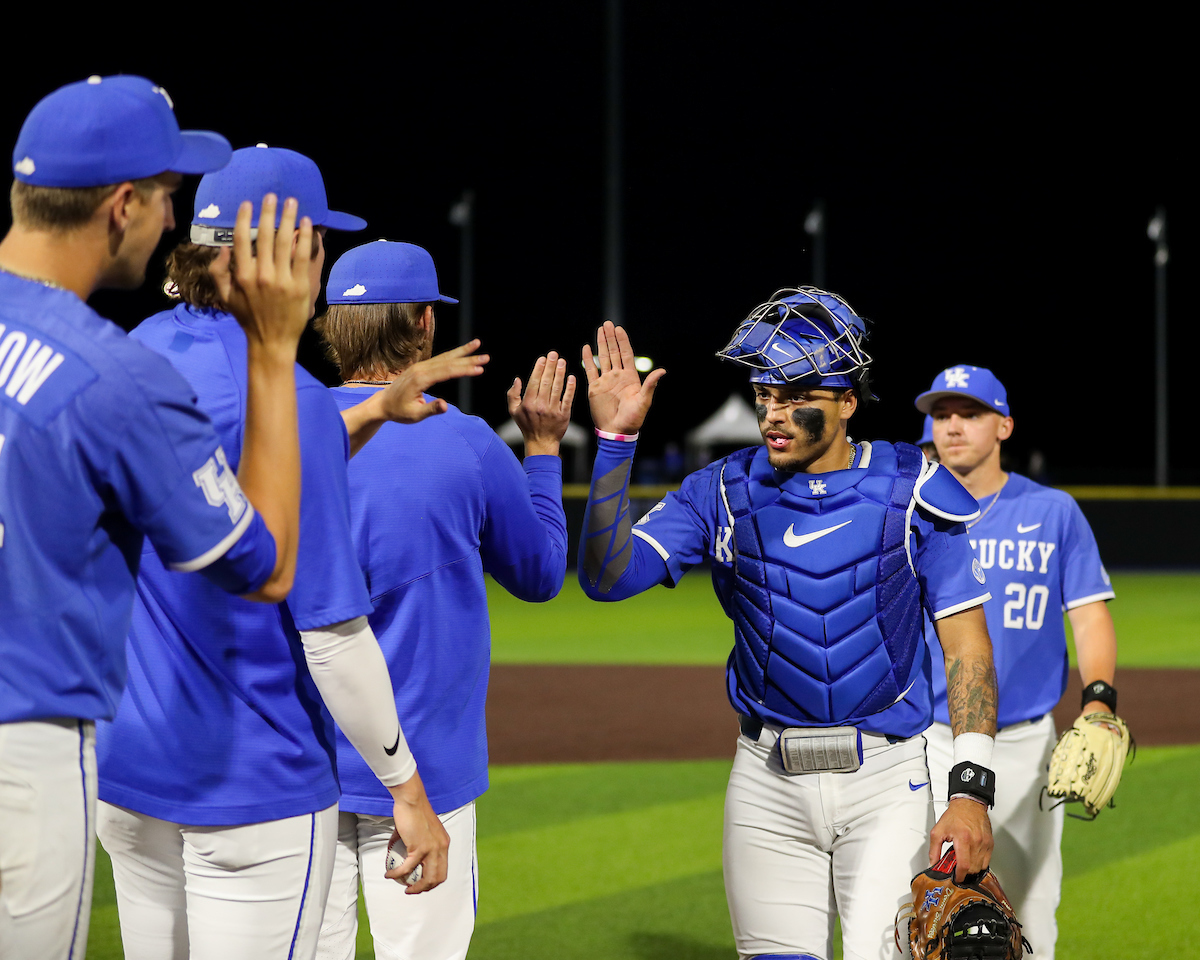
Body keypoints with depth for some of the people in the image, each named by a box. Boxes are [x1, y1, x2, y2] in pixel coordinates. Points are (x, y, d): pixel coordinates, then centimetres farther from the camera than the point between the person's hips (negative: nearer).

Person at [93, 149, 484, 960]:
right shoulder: (288, 400, -18)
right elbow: (331, 632, -18)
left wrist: (378, 410, 18)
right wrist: (408, 787, -11)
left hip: (123, 768, 8)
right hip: (255, 784, -7)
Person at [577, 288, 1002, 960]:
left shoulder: (910, 491, -2)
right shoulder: (726, 491, 4)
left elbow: (966, 641, -3)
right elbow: (608, 576, -7)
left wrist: (973, 790, -13)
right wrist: (616, 439, -17)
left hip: (887, 777, -2)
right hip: (769, 780, 2)